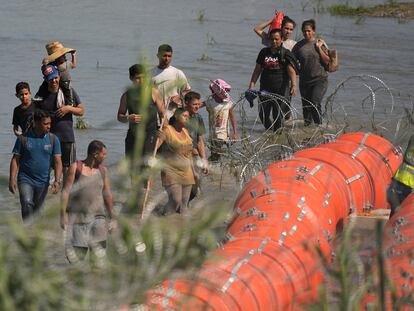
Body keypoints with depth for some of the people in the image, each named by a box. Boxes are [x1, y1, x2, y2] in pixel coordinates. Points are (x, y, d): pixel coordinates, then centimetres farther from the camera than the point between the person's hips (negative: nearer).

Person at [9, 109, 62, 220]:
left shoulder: (53, 139, 0)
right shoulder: (23, 138, -4)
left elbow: (58, 162, -3)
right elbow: (15, 160, 0)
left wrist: (57, 181, -16)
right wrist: (12, 179, -9)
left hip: (42, 182, 2)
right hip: (25, 179, -2)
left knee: (37, 210, 11)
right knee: (27, 204, -23)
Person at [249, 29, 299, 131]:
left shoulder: (285, 54, -3)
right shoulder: (264, 52, 8)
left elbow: (291, 71, -12)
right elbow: (257, 70, 13)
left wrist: (294, 85, -26)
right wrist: (251, 85, 5)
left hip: (281, 89, -4)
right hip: (265, 88, 4)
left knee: (277, 116, -4)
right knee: (263, 114, 0)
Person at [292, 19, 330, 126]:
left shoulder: (320, 43, 3)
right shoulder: (299, 46, 5)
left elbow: (327, 61, -2)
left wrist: (319, 48, -8)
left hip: (320, 79, -3)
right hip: (304, 80, 3)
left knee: (315, 103, -19)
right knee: (306, 106, 7)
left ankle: (319, 125, -11)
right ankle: (307, 125, 20)